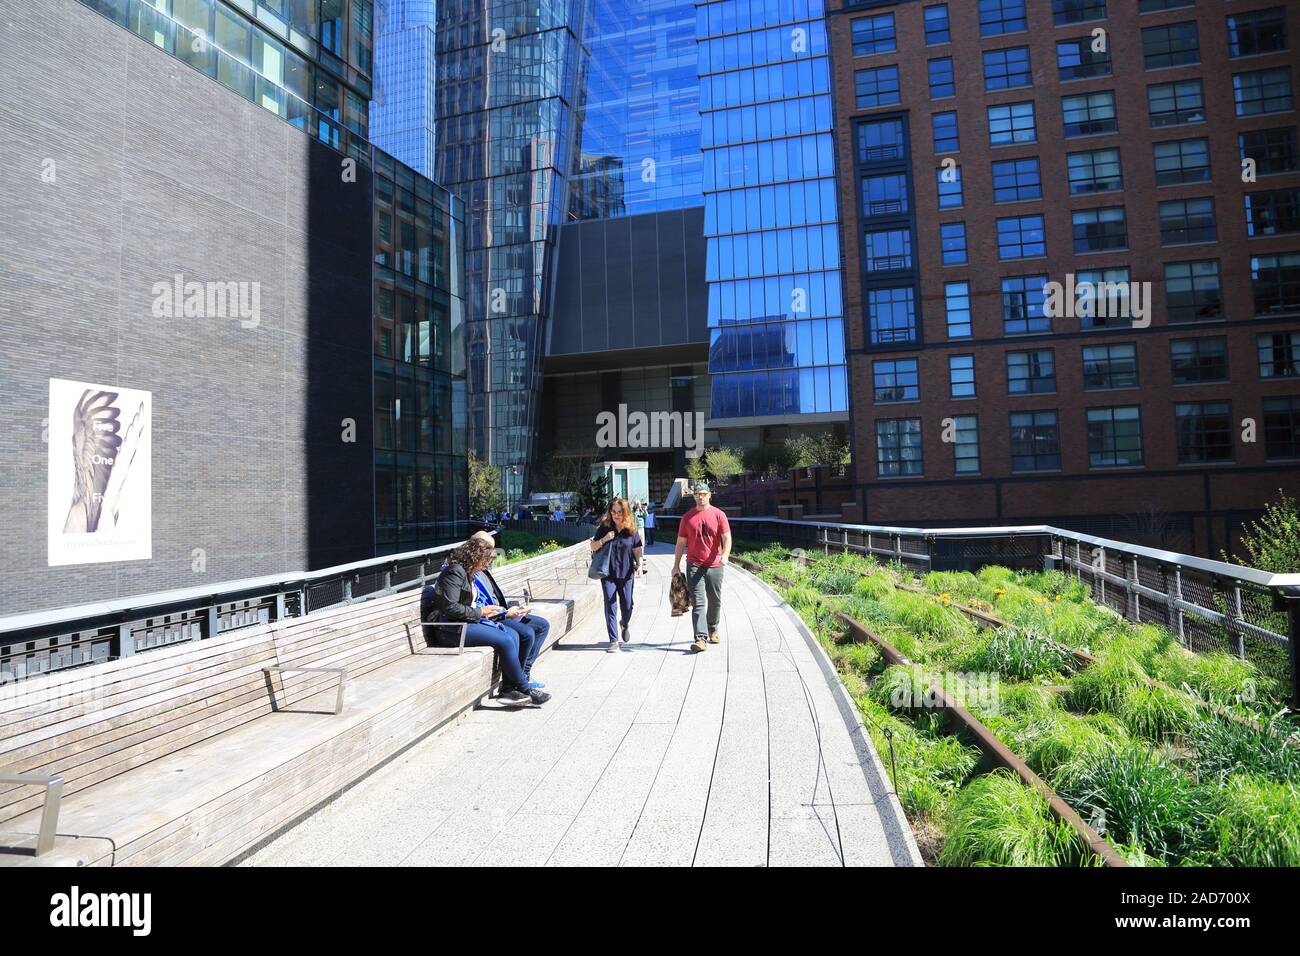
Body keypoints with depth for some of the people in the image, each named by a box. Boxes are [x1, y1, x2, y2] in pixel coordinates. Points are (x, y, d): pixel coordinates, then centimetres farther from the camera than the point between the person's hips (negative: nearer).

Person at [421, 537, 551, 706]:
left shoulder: (467, 573, 18)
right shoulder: (455, 571, -14)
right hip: (451, 630, -10)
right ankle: (525, 690, -7)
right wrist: (479, 612, -13)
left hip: (465, 622, 10)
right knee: (505, 641, -20)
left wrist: (486, 611, 8)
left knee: (513, 635, -5)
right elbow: (449, 607, -23)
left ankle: (508, 690, -10)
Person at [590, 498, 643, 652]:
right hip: (608, 574, 0)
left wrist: (639, 565, -10)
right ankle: (614, 641, 4)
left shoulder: (631, 530, 0)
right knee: (610, 607, -2)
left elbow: (637, 550, 5)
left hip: (626, 573, 1)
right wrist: (604, 540, -13)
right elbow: (593, 547, 4)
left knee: (627, 606, 6)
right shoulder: (604, 528, 0)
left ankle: (624, 625, 40)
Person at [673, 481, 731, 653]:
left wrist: (725, 555, -25)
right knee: (698, 603, -9)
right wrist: (676, 566, 6)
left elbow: (727, 538, -6)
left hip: (714, 566, 1)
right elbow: (681, 542, 9)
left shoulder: (718, 515, 1)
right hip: (694, 566, 0)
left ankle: (713, 631, 35)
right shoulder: (687, 517, 5)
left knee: (715, 602, 14)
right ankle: (701, 638, -14)